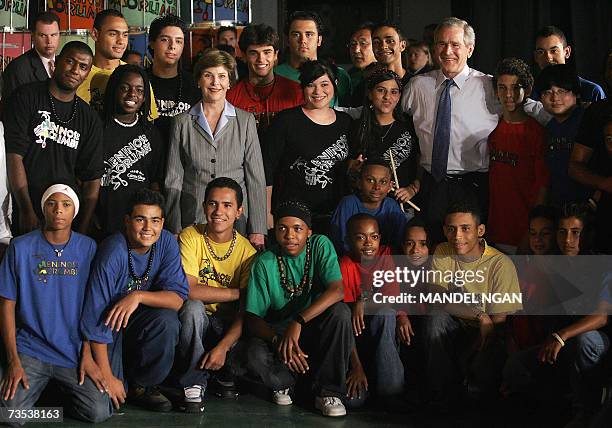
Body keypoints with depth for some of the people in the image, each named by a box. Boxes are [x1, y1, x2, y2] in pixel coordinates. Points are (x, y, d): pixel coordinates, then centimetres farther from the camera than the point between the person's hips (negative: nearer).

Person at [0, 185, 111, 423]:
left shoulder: (88, 248, 2)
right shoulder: (21, 247, -2)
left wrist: (87, 354, -4)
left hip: (74, 352, 1)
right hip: (29, 348, -1)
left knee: (99, 412, -16)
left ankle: (64, 388, 15)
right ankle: (38, 386, 13)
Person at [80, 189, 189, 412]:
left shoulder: (166, 242, -11)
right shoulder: (113, 253, -25)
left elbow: (178, 298, -16)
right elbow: (96, 319, -25)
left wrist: (138, 296, -34)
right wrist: (107, 377, -24)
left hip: (140, 319, 4)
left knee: (167, 320, -29)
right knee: (106, 401, -21)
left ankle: (141, 385, -5)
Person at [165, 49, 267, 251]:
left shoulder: (245, 121, 5)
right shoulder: (182, 122, 5)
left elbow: (256, 178, 3)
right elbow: (174, 180, 5)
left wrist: (258, 230, -3)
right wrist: (175, 230, 0)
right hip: (193, 221, 0)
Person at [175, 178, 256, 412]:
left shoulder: (247, 251, -8)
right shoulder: (190, 237, -11)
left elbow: (247, 310, -13)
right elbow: (188, 290, -23)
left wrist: (223, 347, -27)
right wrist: (237, 292, -20)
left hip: (227, 327, 1)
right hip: (195, 322, -1)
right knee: (192, 307, -34)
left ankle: (225, 372, 9)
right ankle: (193, 384, -16)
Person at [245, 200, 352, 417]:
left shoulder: (320, 246, -10)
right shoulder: (265, 263, -9)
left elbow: (336, 291, -24)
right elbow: (253, 318, -11)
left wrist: (298, 322, -36)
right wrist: (277, 340, -32)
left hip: (317, 330, 1)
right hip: (278, 330, 0)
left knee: (340, 312, -31)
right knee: (257, 358, -33)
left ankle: (329, 391, -17)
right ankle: (284, 382, 4)